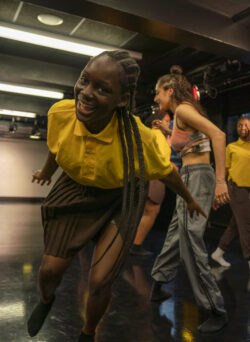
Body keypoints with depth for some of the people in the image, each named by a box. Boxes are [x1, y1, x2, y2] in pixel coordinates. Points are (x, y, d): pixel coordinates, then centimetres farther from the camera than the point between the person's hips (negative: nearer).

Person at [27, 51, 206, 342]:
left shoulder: (138, 137, -33)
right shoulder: (59, 114, -24)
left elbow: (167, 172, -11)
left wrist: (189, 200, 7)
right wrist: (46, 172, 22)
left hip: (119, 201, -2)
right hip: (76, 192, 3)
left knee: (99, 282, -6)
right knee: (50, 269, 6)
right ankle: (46, 299, 48)